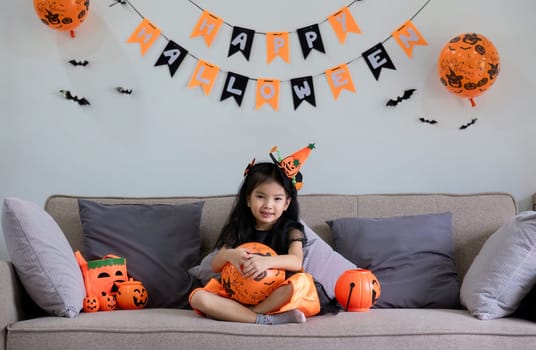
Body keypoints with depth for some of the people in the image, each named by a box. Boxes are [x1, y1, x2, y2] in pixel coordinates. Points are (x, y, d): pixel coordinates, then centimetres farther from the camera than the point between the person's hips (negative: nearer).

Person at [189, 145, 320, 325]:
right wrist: (229, 255, -22)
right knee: (198, 297, -24)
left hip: (276, 296, -2)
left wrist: (267, 261, -38)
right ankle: (265, 320, -32)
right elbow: (215, 266, 2)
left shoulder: (291, 230, 2)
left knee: (301, 281, -34)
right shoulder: (238, 229, 10)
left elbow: (297, 262, -18)